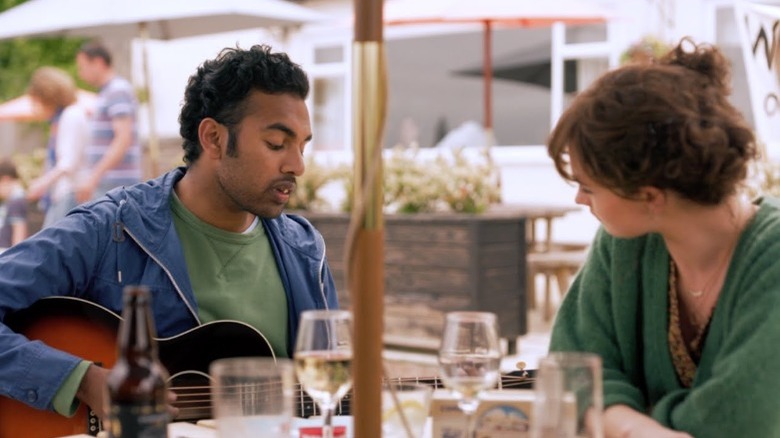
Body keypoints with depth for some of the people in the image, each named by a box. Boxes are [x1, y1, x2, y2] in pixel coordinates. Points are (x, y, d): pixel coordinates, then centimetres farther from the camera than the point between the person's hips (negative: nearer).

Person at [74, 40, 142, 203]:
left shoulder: (118, 90, -11)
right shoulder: (109, 92, 20)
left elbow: (124, 139, -22)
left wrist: (93, 177, -28)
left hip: (116, 185, -10)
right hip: (105, 185, 10)